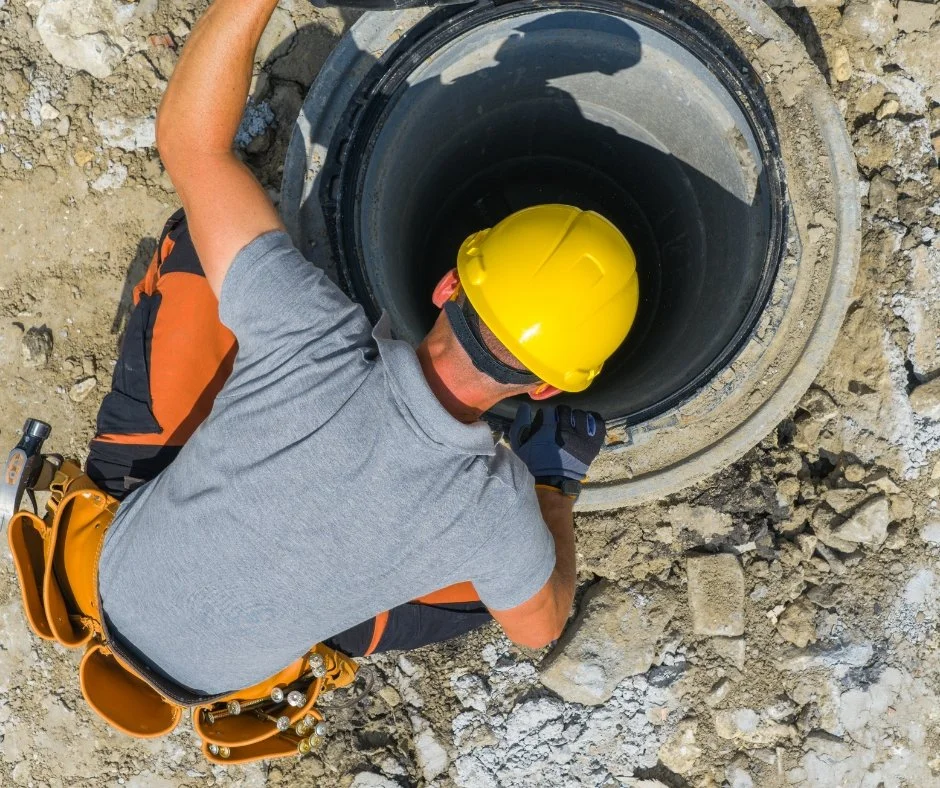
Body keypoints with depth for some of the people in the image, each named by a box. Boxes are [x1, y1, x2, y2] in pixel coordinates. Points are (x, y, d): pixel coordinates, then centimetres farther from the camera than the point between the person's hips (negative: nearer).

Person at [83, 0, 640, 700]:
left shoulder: (315, 341, -36)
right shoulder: (494, 511, -32)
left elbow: (192, 142, -25)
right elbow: (541, 625, -7)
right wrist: (557, 480, 3)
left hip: (120, 571, 1)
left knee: (195, 246, -2)